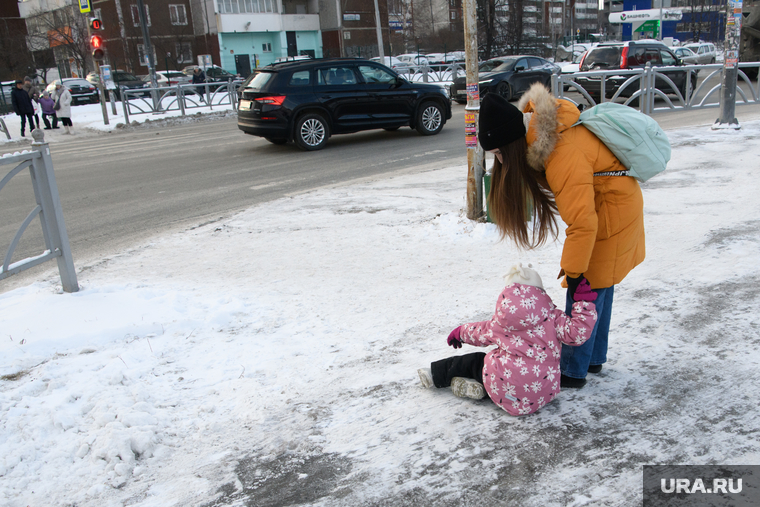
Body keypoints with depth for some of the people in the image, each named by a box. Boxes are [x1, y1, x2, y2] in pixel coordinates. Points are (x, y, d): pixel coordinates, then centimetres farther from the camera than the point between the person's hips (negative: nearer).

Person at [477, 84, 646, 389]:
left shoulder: (565, 157, -36)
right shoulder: (541, 123, -7)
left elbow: (582, 222, -35)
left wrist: (574, 271, -26)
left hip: (610, 215, -10)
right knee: (599, 287, 17)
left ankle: (573, 371, 9)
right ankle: (594, 357, 31)